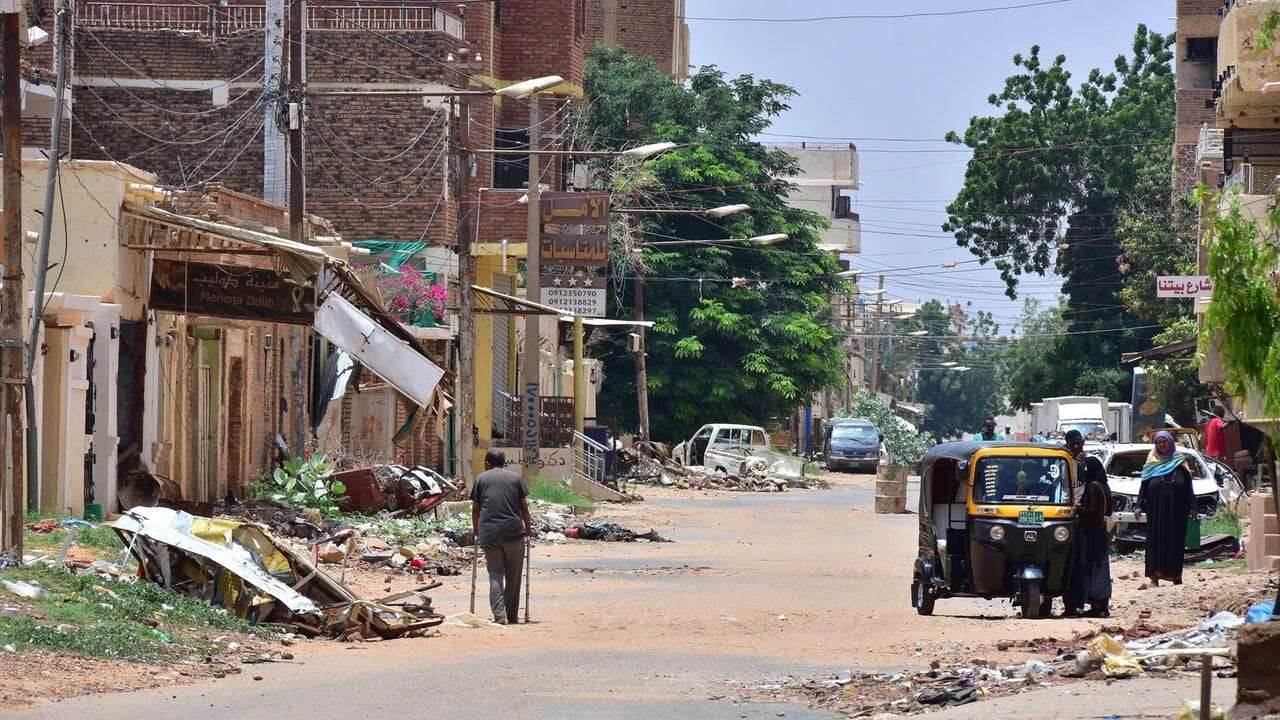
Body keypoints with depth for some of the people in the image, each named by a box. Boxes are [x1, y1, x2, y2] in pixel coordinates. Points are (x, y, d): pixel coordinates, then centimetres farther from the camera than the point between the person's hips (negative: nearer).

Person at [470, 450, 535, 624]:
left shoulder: (482, 478, 9)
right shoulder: (515, 478, 10)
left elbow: (475, 508, 10)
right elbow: (524, 506, 10)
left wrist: (476, 529, 23)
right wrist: (528, 528, 21)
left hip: (489, 533, 0)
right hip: (513, 531, 0)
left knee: (495, 574, 0)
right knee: (513, 576, 10)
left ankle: (499, 615, -15)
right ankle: (512, 616, 14)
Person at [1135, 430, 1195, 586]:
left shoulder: (1180, 462, 4)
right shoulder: (1151, 463, 5)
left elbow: (1188, 486, 5)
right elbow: (1144, 486, 6)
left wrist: (1192, 507, 0)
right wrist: (1139, 506, -3)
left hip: (1176, 511, 0)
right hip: (1156, 512, 0)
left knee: (1176, 541, 3)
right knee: (1155, 541, 0)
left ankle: (1176, 575, 10)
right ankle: (1154, 575, 3)